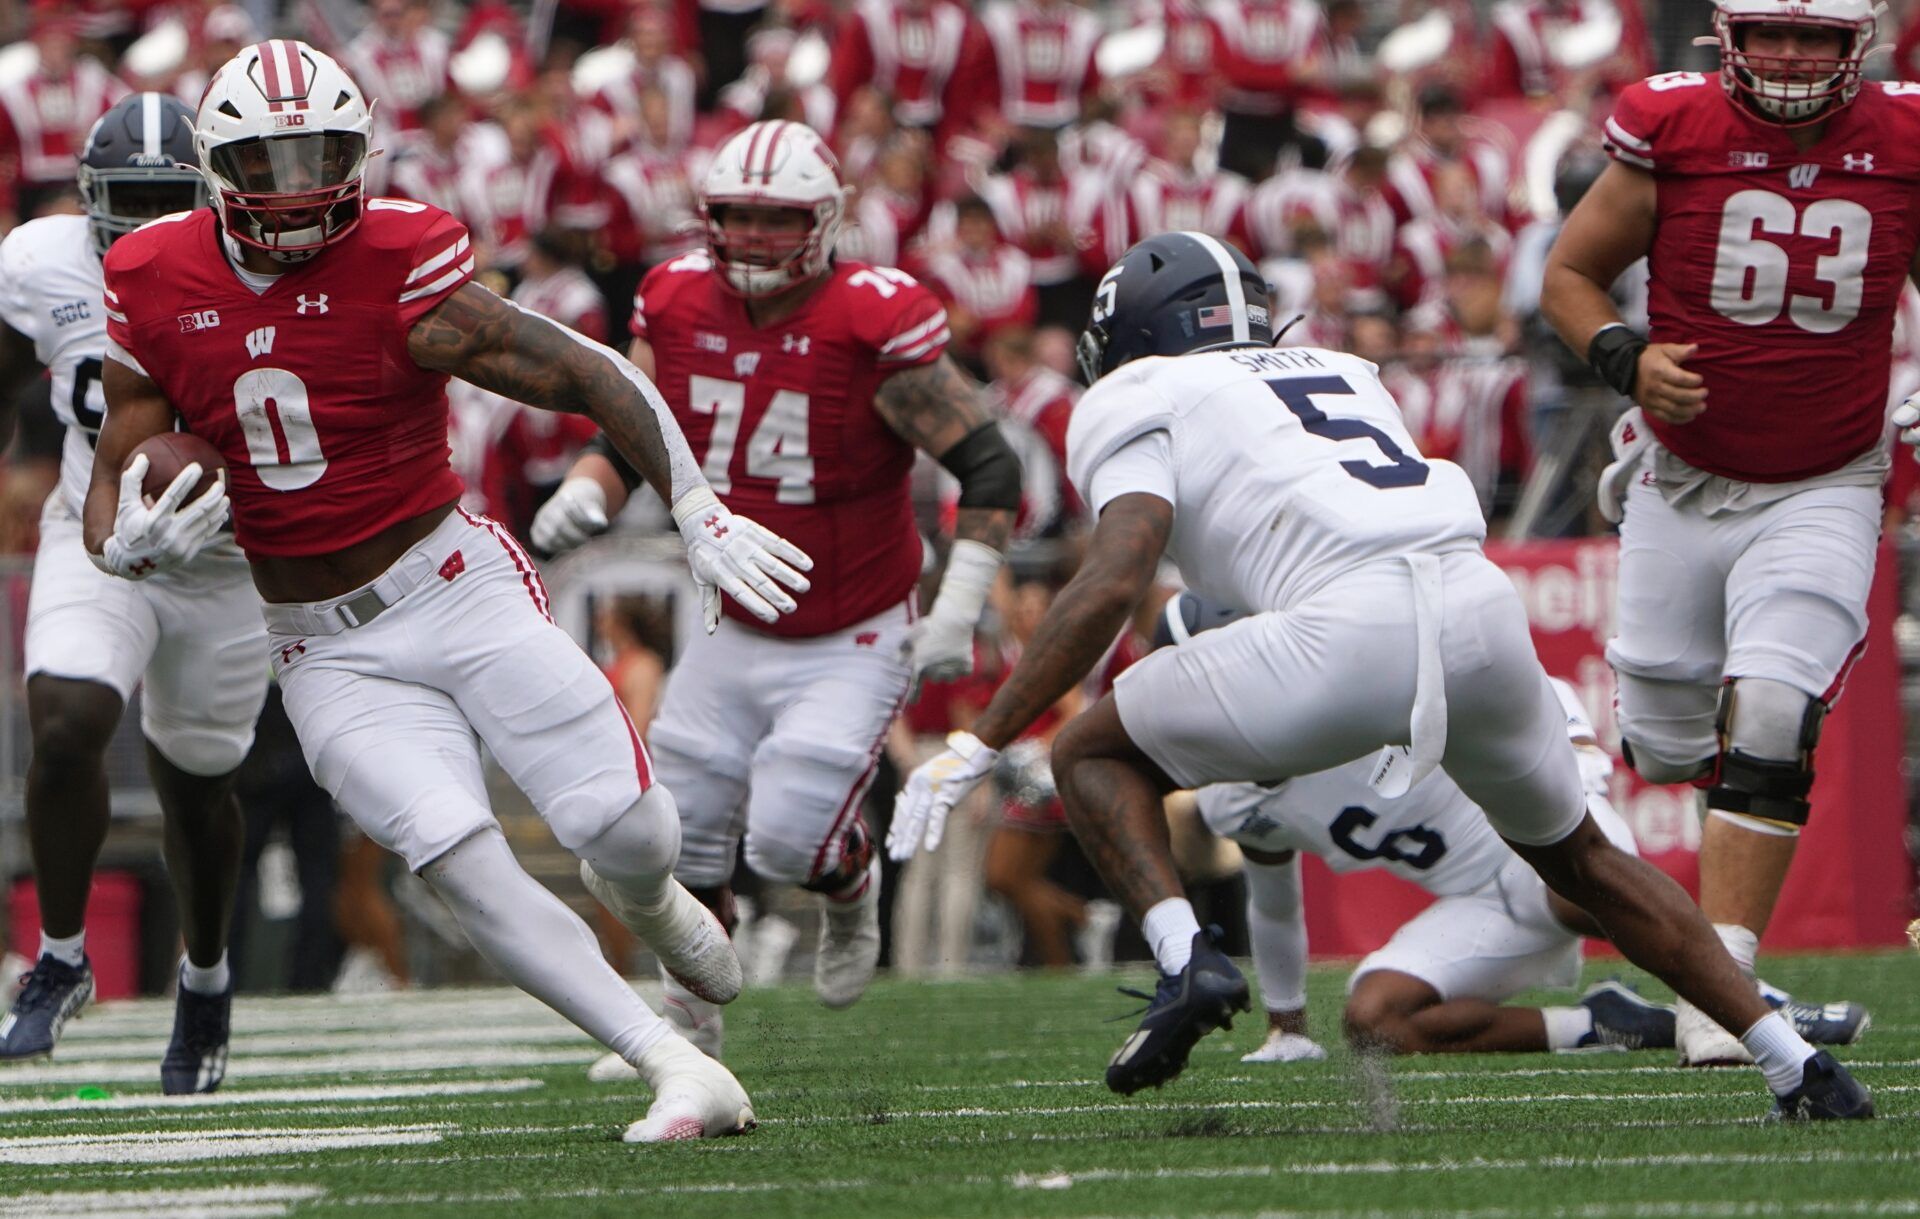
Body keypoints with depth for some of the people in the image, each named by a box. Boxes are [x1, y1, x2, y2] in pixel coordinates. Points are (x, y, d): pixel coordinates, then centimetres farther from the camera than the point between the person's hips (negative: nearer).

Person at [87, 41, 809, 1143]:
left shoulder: (401, 273, -15)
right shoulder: (156, 288, -4)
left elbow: (595, 379, -12)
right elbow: (113, 485, 2)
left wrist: (700, 514, -18)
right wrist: (131, 546, -22)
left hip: (456, 585, -2)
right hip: (326, 651, 2)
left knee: (630, 833, -10)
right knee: (464, 864, -17)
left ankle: (643, 898, 31)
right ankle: (681, 1073, -13)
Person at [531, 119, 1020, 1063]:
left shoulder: (873, 325, -22)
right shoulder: (678, 306, -6)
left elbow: (988, 466, -17)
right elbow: (628, 438, 6)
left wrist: (957, 612, -20)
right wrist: (583, 495, -17)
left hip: (855, 643, -5)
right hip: (739, 630, 5)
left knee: (791, 841, -15)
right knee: (681, 835, 3)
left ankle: (852, 887, 23)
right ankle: (690, 1019, 28)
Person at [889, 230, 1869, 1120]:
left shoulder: (1139, 404, 15)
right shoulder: (1341, 374, 35)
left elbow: (1115, 578, -1)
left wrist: (979, 744, -2)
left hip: (1352, 626, -6)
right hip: (1487, 608, 6)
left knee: (1092, 757, 13)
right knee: (1577, 857, 29)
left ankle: (1185, 958, -11)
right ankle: (1790, 1060, 23)